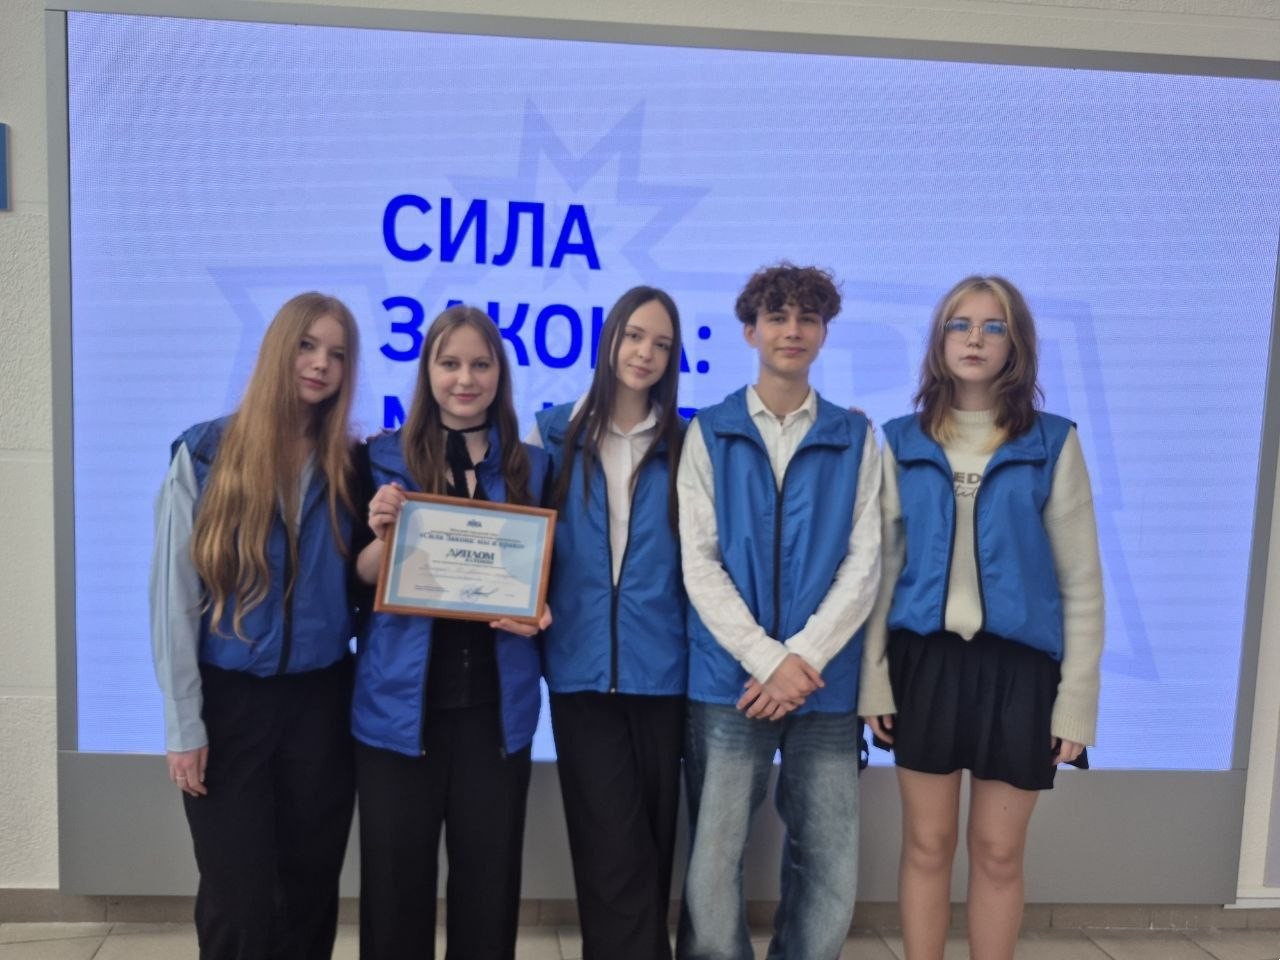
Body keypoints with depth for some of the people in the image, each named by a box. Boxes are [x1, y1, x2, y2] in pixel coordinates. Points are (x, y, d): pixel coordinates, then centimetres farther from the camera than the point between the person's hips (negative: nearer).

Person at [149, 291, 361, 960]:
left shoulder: (348, 465, 3)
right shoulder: (204, 453, -7)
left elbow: (357, 591, 7)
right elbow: (173, 592, -7)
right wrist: (184, 725, -9)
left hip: (320, 700, 3)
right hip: (230, 699, -3)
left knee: (310, 889, 13)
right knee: (237, 899, 6)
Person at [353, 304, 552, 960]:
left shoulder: (531, 466, 6)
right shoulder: (385, 457, 1)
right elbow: (361, 581, 1)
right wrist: (382, 535, -19)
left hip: (495, 701, 1)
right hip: (401, 698, -1)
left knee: (489, 873, 11)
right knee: (395, 875, 10)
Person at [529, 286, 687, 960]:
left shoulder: (683, 444, 5)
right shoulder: (555, 433, 5)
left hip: (660, 667, 1)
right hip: (581, 666, -1)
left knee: (650, 844, 13)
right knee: (615, 853, -2)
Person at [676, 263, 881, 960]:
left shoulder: (857, 439, 9)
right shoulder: (709, 433, 5)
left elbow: (863, 564, 2)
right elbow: (698, 563, -2)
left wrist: (803, 657, -11)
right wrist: (766, 659, -12)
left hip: (826, 681, 2)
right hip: (729, 677, -1)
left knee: (829, 868, 7)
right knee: (711, 864, 2)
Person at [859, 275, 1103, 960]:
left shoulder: (1053, 444, 0)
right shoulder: (901, 443, 4)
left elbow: (1081, 583, 1)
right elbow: (882, 569, 5)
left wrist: (1077, 699, -3)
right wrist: (874, 678, 1)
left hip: (1018, 666, -1)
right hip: (925, 659, 1)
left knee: (998, 852, 10)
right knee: (927, 845, 10)